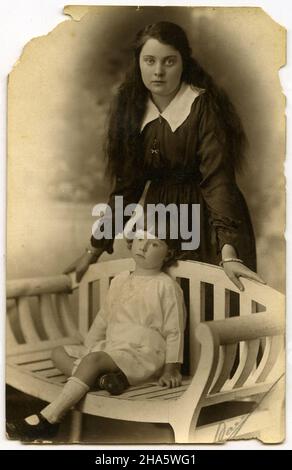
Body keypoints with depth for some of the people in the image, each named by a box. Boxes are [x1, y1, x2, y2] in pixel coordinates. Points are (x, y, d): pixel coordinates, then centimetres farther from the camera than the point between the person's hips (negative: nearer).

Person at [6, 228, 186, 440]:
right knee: (60, 352, 1)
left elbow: (174, 331, -4)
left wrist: (170, 370, -8)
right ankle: (103, 377, -26)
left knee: (94, 359, -32)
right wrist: (87, 348, 12)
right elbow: (103, 318, 20)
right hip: (111, 347, 8)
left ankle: (48, 419, -34)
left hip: (143, 352, -8)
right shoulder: (119, 280, 16)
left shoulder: (166, 286, -4)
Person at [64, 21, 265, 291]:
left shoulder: (205, 105, -15)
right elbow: (126, 185, 4)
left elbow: (218, 178, -24)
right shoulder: (131, 107, 0)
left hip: (208, 220, -4)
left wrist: (228, 251, -36)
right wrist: (96, 249, 2)